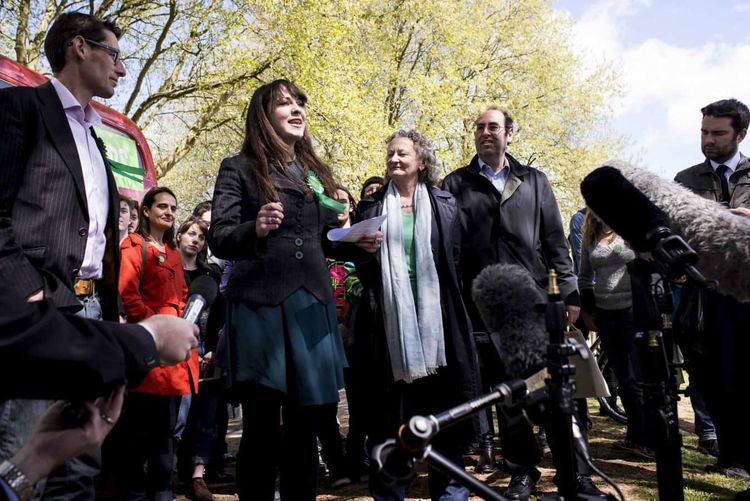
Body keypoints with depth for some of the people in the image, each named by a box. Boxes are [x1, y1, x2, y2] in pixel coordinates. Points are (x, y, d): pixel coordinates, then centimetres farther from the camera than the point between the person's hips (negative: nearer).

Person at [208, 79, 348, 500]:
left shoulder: (316, 172, 18)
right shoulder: (240, 168, 4)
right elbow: (219, 238, -3)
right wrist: (254, 229, -24)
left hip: (312, 305, 4)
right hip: (260, 306, -4)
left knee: (305, 427, 8)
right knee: (262, 428, 0)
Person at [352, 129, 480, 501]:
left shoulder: (445, 205, 10)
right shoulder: (371, 206, 10)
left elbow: (455, 260, 9)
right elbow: (362, 269, 11)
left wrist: (452, 311, 4)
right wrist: (366, 252, -10)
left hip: (435, 317, 0)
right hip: (389, 319, 0)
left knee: (445, 410, 5)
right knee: (389, 413, 3)